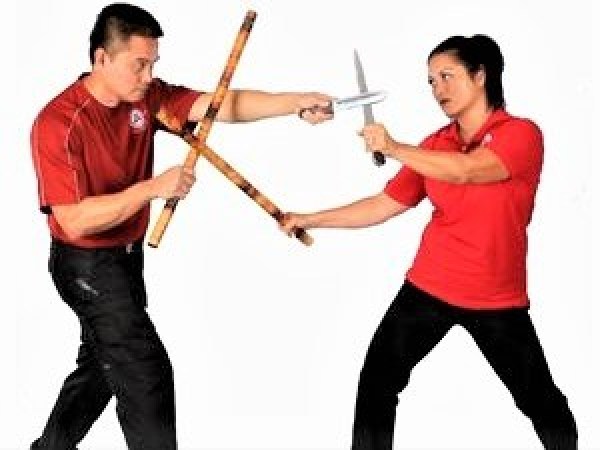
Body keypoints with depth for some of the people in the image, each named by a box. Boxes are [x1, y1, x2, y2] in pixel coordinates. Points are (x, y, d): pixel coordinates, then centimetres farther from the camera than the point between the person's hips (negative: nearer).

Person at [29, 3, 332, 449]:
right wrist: (152, 188, -32)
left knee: (105, 364, 22)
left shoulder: (147, 96, -7)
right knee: (146, 370, -9)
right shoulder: (58, 123, -25)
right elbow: (75, 221, -28)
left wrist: (296, 102, -28)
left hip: (128, 255, 8)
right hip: (87, 264, -8)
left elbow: (222, 105, -16)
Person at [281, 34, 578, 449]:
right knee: (377, 382, 0)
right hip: (429, 287, 4)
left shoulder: (521, 134, -11)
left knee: (542, 402, 5)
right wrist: (310, 220, 4)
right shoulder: (433, 146, 4)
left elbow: (466, 170, -28)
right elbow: (384, 205, 6)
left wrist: (393, 148, -27)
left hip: (498, 298, -3)